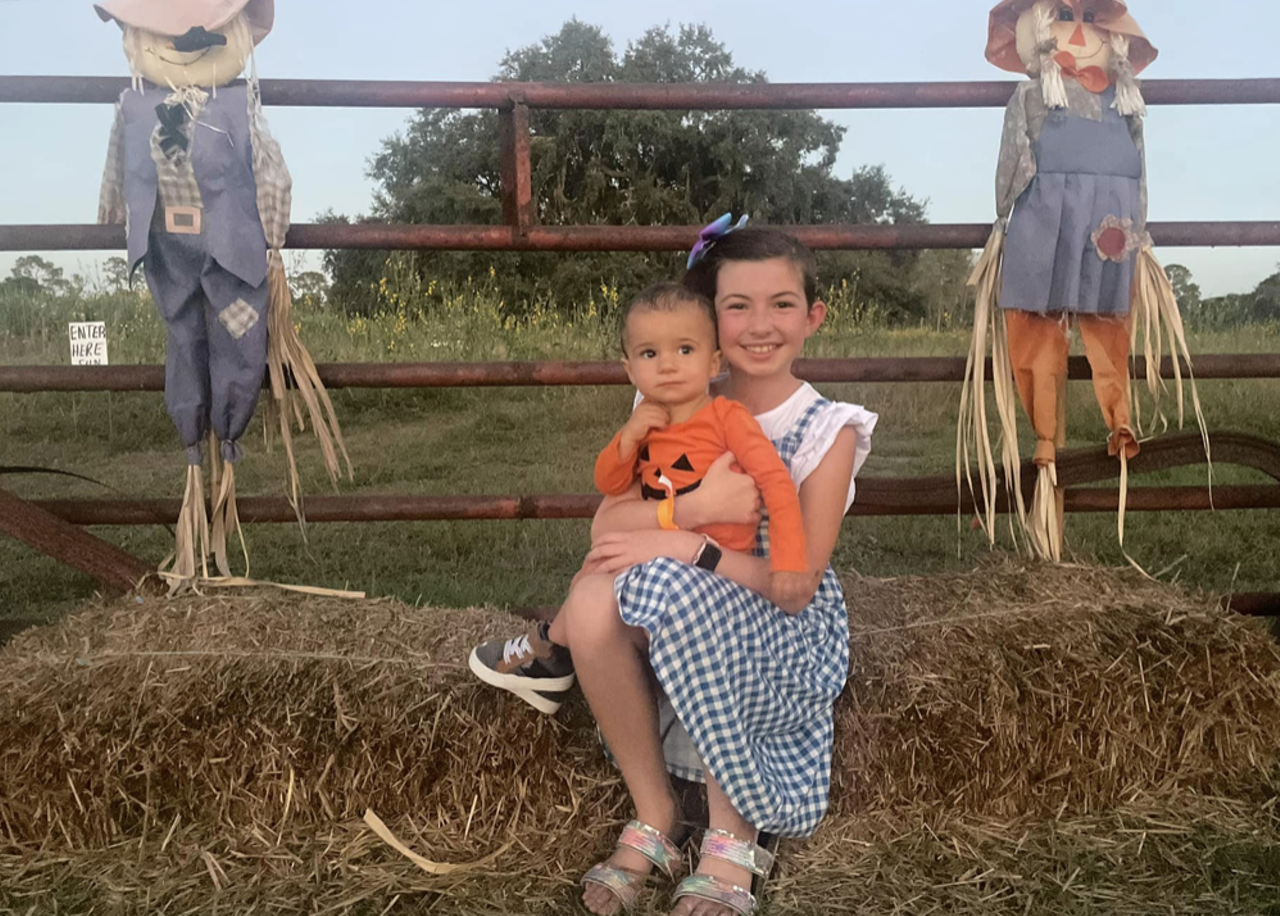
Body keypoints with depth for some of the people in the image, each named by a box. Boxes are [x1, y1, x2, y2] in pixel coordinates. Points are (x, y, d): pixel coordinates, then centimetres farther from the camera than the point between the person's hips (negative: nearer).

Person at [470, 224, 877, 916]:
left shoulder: (828, 431, -8)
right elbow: (607, 525, -10)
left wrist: (685, 548, -28)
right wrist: (695, 506, -28)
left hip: (788, 639, -3)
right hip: (690, 626, 3)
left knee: (669, 589, -34)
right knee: (595, 602, -29)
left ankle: (732, 833, -17)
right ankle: (652, 817, -12)